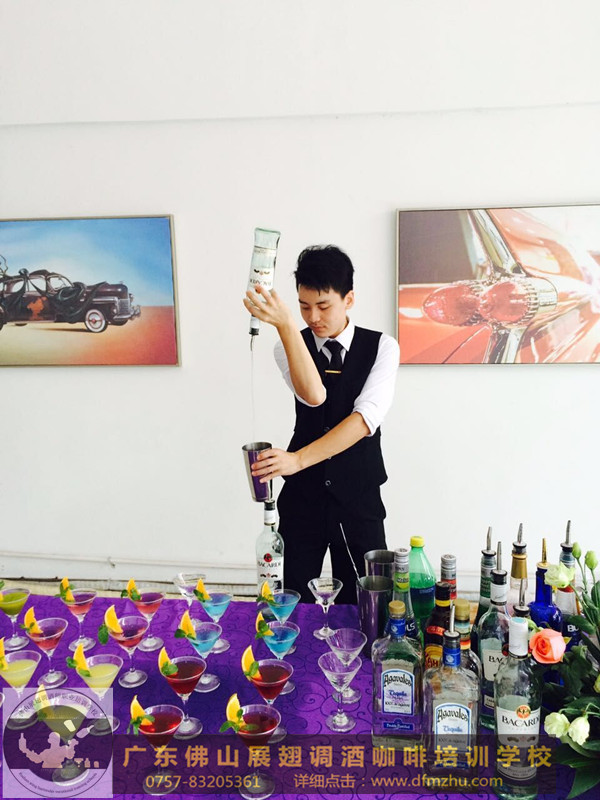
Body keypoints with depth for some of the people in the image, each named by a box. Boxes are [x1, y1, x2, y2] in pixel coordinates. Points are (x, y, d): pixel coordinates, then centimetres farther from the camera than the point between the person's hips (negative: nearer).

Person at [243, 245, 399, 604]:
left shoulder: (382, 347, -5)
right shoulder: (290, 346, -2)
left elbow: (368, 417, -21)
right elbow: (313, 396, -23)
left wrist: (298, 459, -31)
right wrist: (286, 324, -34)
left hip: (359, 498, 0)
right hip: (303, 496, 1)